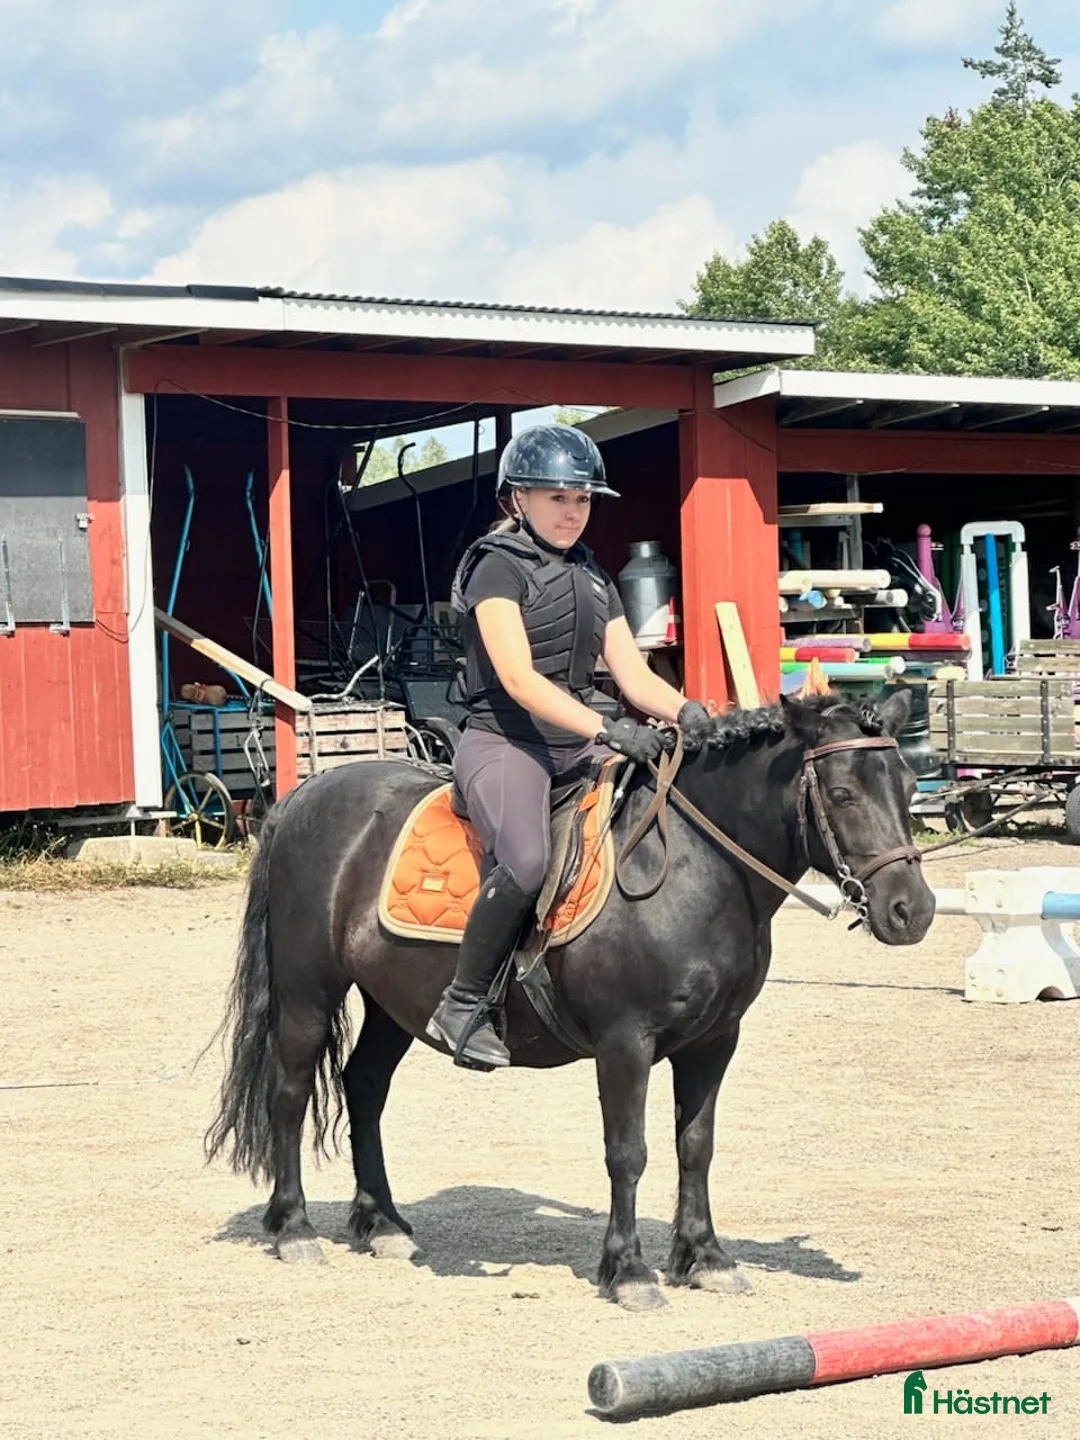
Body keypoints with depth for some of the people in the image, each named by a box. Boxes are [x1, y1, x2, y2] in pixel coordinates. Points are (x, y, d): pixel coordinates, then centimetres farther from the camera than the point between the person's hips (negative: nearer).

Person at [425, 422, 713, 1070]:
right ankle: (462, 1007, -17)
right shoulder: (498, 566, -5)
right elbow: (519, 679, -17)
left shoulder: (594, 578, 18)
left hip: (577, 746, 8)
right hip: (505, 741, -7)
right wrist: (605, 727, -30)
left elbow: (634, 674, 11)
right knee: (526, 861, -34)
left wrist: (685, 711, -12)